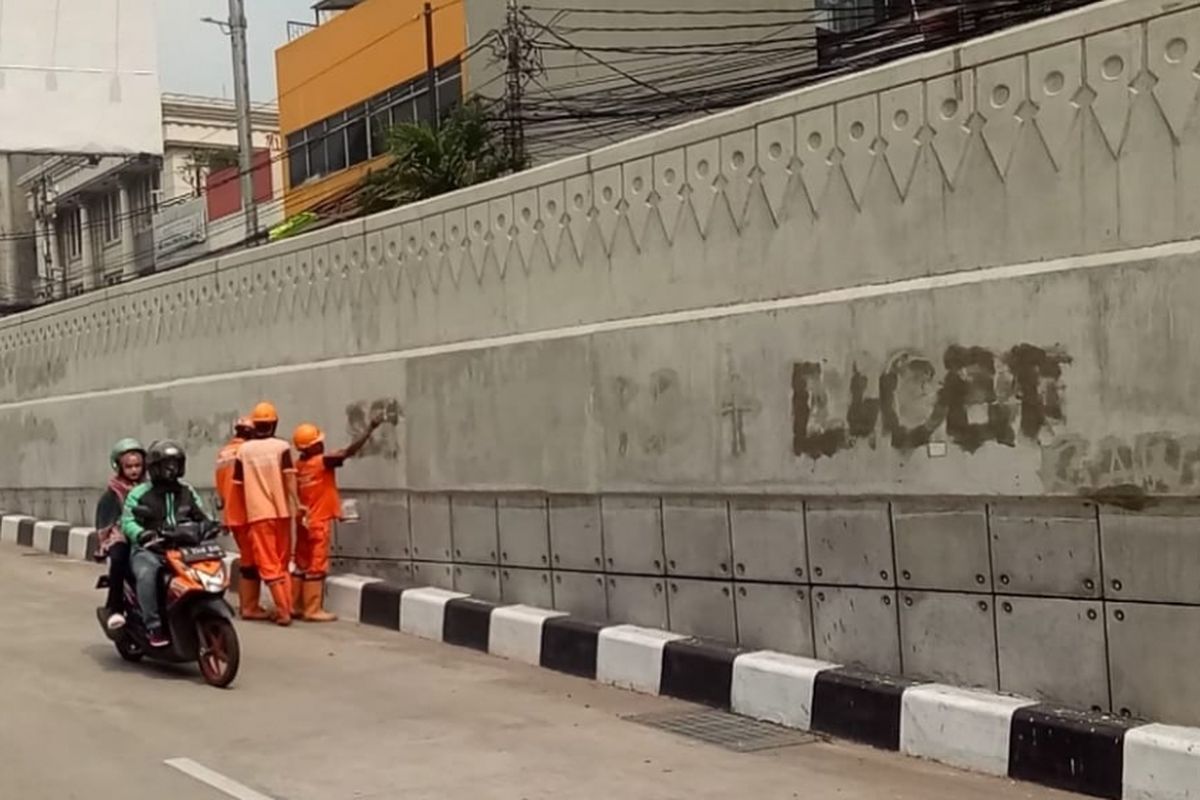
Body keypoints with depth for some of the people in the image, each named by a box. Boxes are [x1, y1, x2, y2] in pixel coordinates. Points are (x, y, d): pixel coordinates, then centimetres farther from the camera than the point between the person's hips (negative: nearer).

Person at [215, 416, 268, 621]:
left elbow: (219, 484, 16)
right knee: (252, 560, -4)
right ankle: (250, 607, -5)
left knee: (246, 558, 17)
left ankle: (245, 603, 20)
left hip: (231, 513, 9)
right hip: (247, 512, -9)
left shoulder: (223, 453, 14)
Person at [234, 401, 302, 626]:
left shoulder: (244, 450, 2)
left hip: (257, 513, -1)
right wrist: (296, 503, -10)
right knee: (282, 562, 17)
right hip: (281, 510, 1)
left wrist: (245, 508, 19)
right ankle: (286, 605, 19)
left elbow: (238, 484, 6)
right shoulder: (282, 447, -1)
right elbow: (289, 477, -11)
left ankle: (283, 609, -9)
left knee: (268, 564, -1)